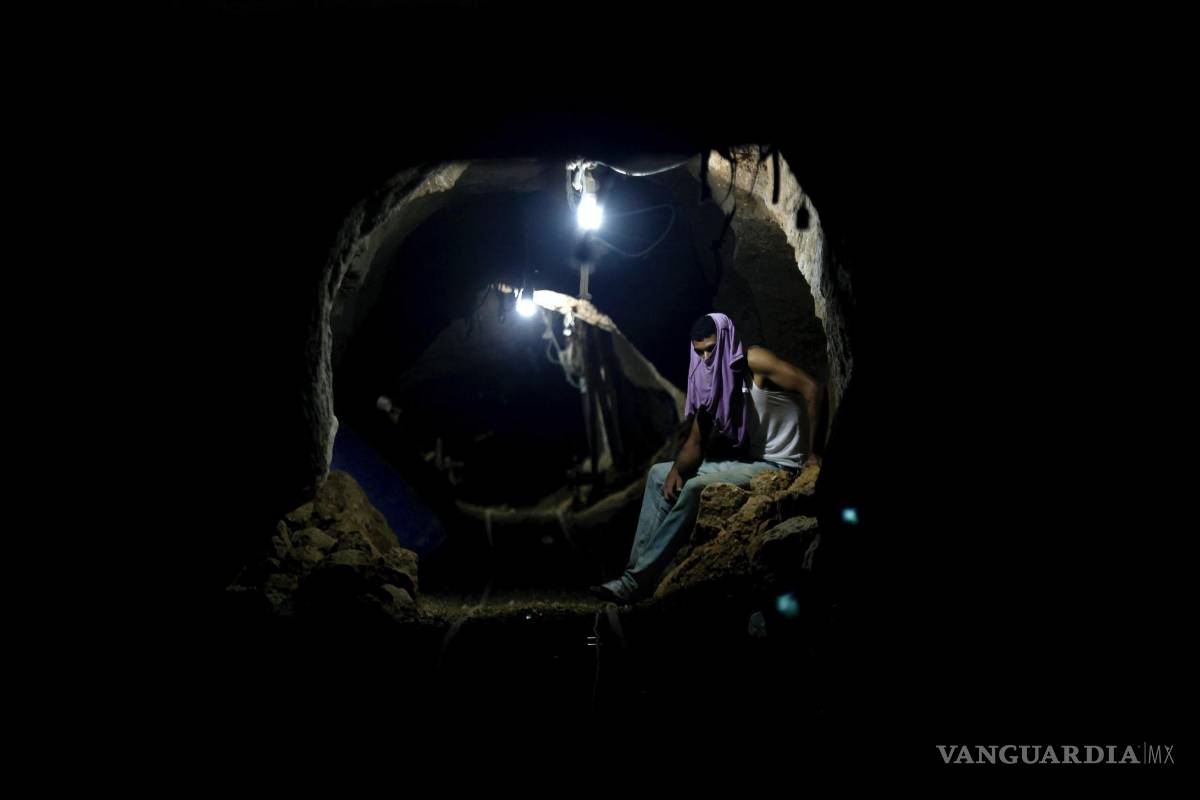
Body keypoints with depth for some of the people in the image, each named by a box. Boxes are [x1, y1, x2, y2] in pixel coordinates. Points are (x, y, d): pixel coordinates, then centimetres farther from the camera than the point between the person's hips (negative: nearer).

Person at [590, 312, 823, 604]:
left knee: (695, 487, -27)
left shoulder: (753, 361, -14)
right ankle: (638, 565, -4)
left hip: (779, 465, -9)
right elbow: (696, 442, 7)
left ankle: (639, 580, -22)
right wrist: (676, 469, -15)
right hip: (749, 460, 9)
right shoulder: (710, 384, 8)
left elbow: (812, 387, -21)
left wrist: (810, 452, -19)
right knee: (659, 475, 6)